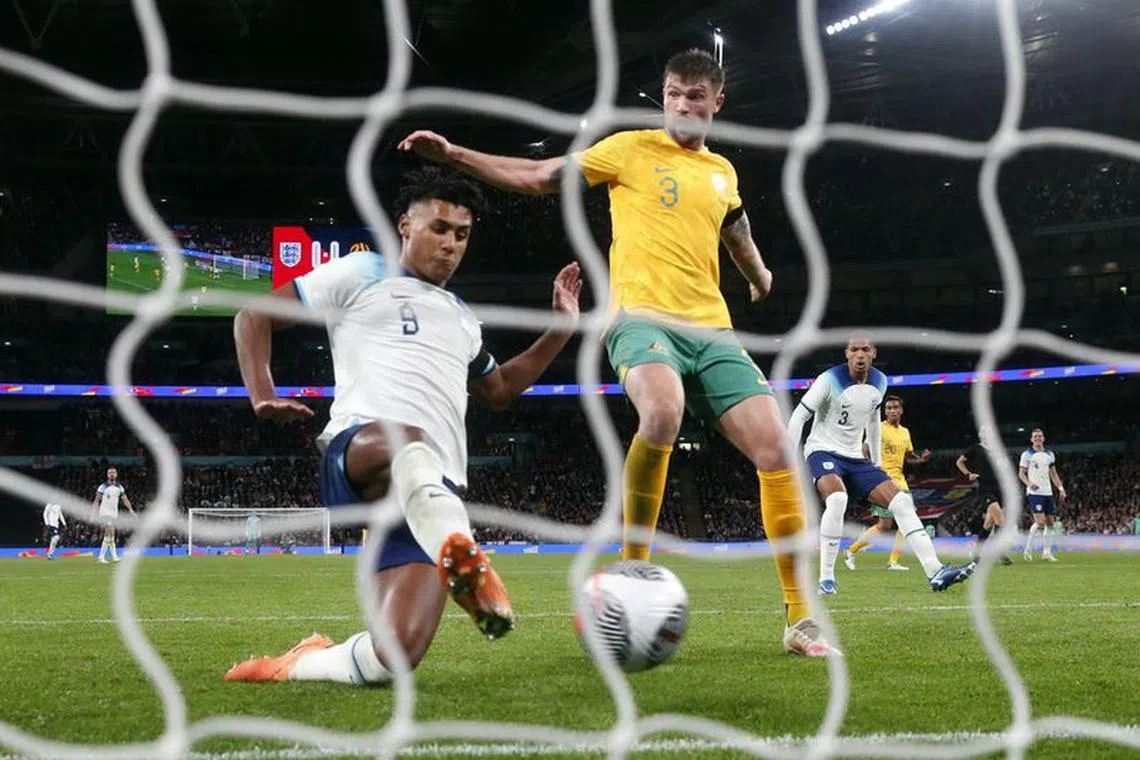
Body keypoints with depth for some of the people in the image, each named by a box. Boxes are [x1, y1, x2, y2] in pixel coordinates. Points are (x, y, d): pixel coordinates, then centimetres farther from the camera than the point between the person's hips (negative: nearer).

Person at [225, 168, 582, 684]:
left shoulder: (462, 319, 34)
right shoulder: (362, 275, 16)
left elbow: (499, 389, 49)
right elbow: (254, 315, 15)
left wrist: (562, 328, 38)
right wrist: (261, 396, -3)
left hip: (434, 493, 6)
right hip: (357, 453, -5)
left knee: (396, 655, -17)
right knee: (409, 443, -46)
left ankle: (291, 667, 7)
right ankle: (462, 558, -69)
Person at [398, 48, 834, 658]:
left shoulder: (722, 171, 20)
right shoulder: (631, 149, 6)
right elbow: (536, 176, 4)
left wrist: (760, 277, 56)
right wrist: (453, 154, -5)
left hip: (712, 328, 5)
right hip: (642, 316, -5)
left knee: (775, 450, -10)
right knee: (663, 413, -38)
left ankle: (799, 618, 0)